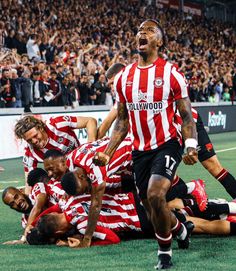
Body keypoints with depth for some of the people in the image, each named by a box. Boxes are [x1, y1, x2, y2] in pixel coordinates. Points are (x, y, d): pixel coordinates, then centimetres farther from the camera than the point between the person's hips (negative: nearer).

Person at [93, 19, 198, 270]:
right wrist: (107, 154, 4)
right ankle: (179, 228, 42)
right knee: (150, 205, 9)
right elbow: (122, 121, 13)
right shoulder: (123, 78, 6)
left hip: (166, 146, -5)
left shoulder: (171, 73, -7)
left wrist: (191, 146, -20)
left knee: (155, 196, -23)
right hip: (139, 151, 5)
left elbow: (186, 116, -4)